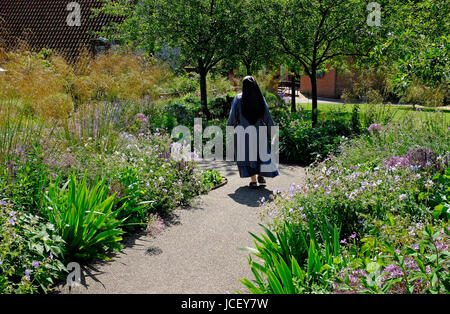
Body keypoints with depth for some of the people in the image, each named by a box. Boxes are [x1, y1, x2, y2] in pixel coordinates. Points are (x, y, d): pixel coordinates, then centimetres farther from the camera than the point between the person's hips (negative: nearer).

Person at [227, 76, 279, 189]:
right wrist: (271, 132, 5)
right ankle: (261, 175, 7)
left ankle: (253, 180, 5)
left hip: (243, 131, -2)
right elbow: (267, 117, -2)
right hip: (258, 132, 2)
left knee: (247, 155, 7)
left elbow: (233, 116, -5)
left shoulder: (238, 99, -7)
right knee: (261, 153, 19)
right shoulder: (260, 98, -2)